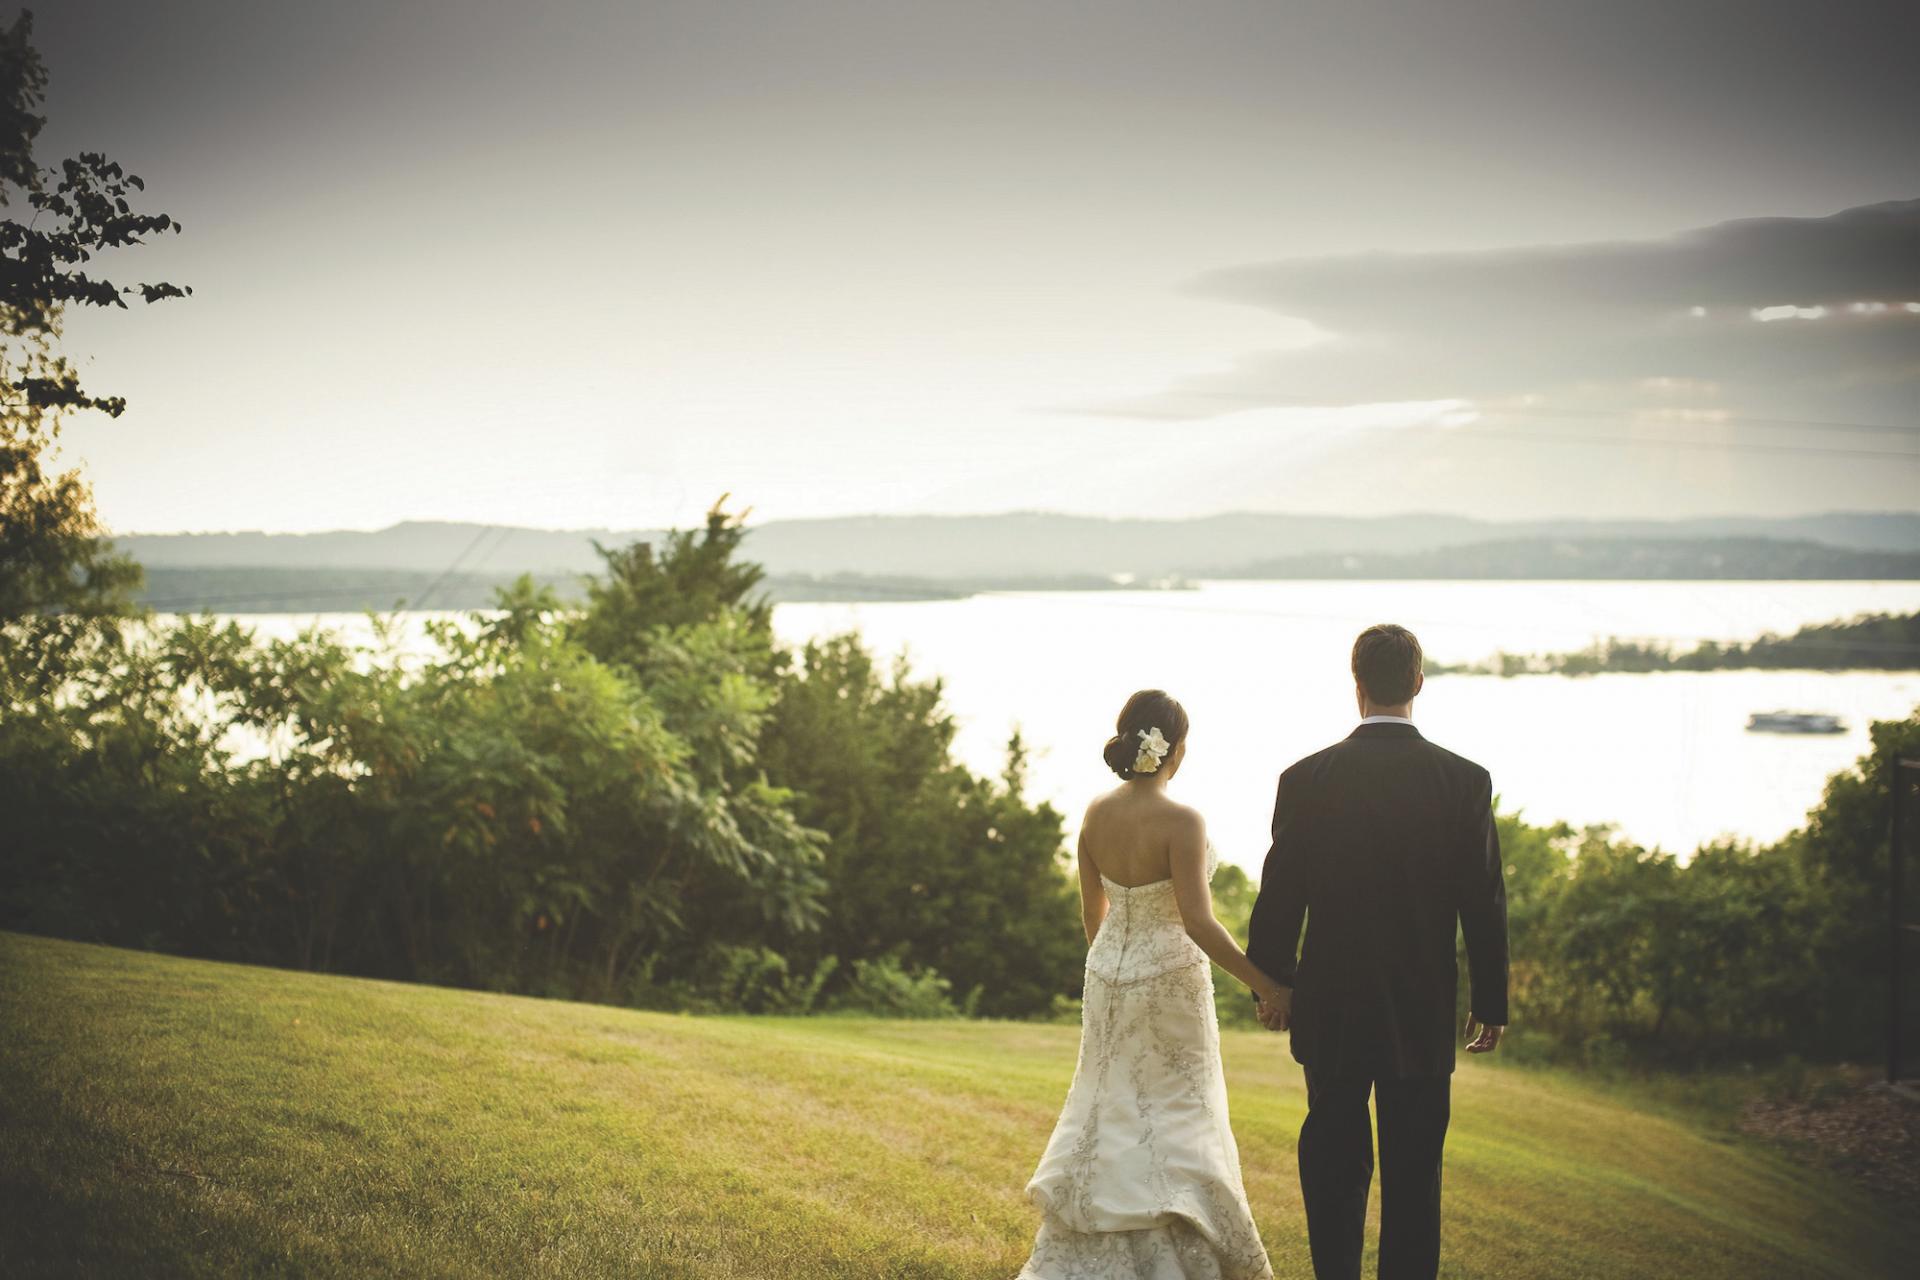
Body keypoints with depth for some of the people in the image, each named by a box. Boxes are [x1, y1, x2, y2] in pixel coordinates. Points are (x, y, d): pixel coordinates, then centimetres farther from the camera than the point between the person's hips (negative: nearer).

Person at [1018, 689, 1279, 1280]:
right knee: (1174, 1123, 7)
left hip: (1108, 976, 6)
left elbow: (1092, 911, 8)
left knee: (1110, 1114, 18)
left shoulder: (1096, 814, -2)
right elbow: (1198, 923, -25)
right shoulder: (1180, 821, -21)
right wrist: (1263, 984, -16)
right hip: (1169, 984, -6)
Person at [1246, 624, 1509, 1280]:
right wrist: (1490, 1004, 7)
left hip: (1329, 1008, 0)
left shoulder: (1307, 779, -8)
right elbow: (1485, 903, -4)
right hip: (1423, 1015, 0)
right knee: (1413, 1173, 7)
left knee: (1333, 1162, 14)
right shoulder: (1465, 781, -7)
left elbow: (1278, 897, -3)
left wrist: (1273, 982, 12)